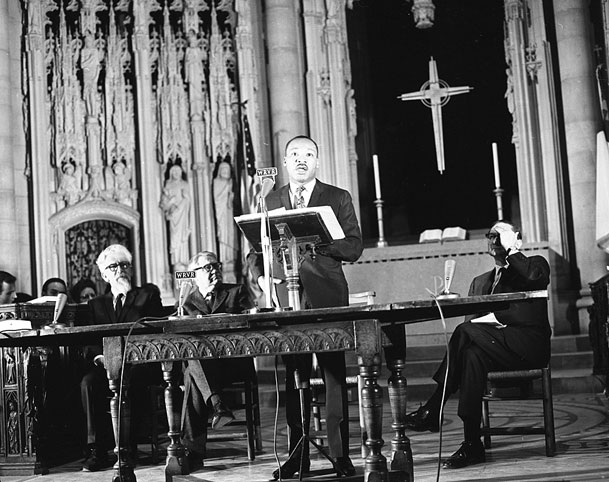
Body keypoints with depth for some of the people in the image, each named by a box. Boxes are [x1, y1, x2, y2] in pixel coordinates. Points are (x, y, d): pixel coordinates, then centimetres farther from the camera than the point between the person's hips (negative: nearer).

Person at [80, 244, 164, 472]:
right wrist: (97, 356, -10)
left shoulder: (148, 293, 17)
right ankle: (96, 450, -25)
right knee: (88, 382, -29)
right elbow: (89, 342, 11)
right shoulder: (97, 304, 24)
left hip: (140, 362, -3)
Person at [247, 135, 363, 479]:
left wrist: (319, 240, -14)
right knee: (294, 379, 4)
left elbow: (354, 248, 1)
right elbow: (255, 248, 18)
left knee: (334, 376, -3)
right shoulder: (270, 202, 15)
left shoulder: (339, 199, 8)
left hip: (327, 298, -2)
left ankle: (340, 454, 4)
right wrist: (260, 276, -1)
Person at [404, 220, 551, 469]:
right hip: (495, 346, 4)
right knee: (472, 354, -32)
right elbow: (470, 318, 12)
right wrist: (487, 322, -11)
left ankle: (433, 409, -26)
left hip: (529, 344, -4)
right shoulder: (480, 282, 27)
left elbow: (534, 277, -15)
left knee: (467, 332, -27)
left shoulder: (536, 264, 13)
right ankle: (472, 444, -35)